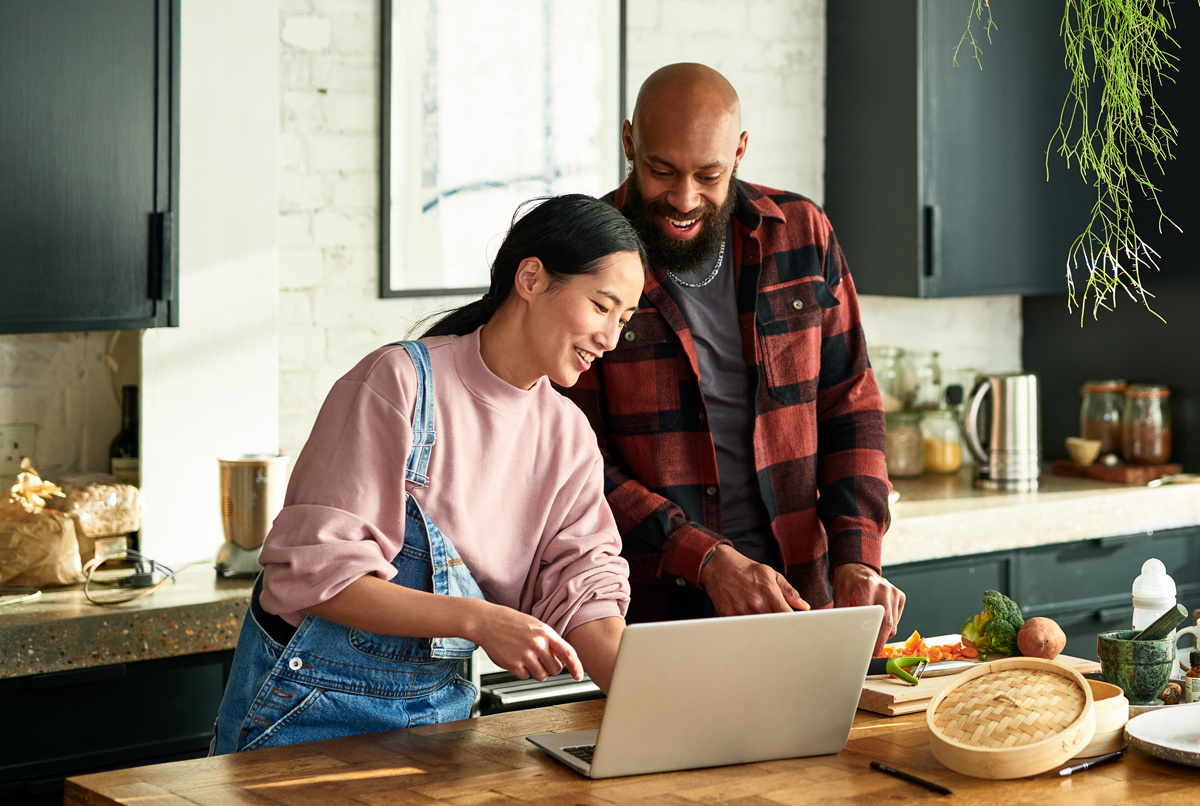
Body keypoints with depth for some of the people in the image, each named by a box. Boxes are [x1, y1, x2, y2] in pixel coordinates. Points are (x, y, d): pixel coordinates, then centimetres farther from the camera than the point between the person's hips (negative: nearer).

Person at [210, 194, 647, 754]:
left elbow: (584, 594, -5)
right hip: (313, 702, -5)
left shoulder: (567, 437, 2)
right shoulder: (400, 382, -17)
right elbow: (316, 573, -22)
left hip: (441, 703, 5)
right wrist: (476, 620, -30)